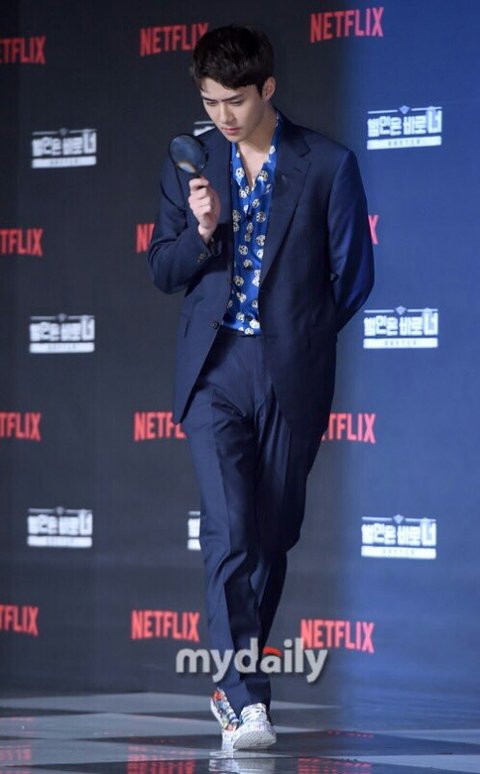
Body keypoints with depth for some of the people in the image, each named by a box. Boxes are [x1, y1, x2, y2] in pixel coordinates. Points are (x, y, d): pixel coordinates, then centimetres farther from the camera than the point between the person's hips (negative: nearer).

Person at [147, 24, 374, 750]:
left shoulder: (327, 165, 0)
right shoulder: (191, 164, 8)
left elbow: (353, 273, 4)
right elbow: (164, 270, 9)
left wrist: (297, 337, 8)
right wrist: (202, 229, -9)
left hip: (291, 376, 0)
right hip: (214, 370, 0)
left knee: (271, 534, 7)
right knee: (229, 530, -13)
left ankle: (233, 683, 23)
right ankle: (247, 699, -18)